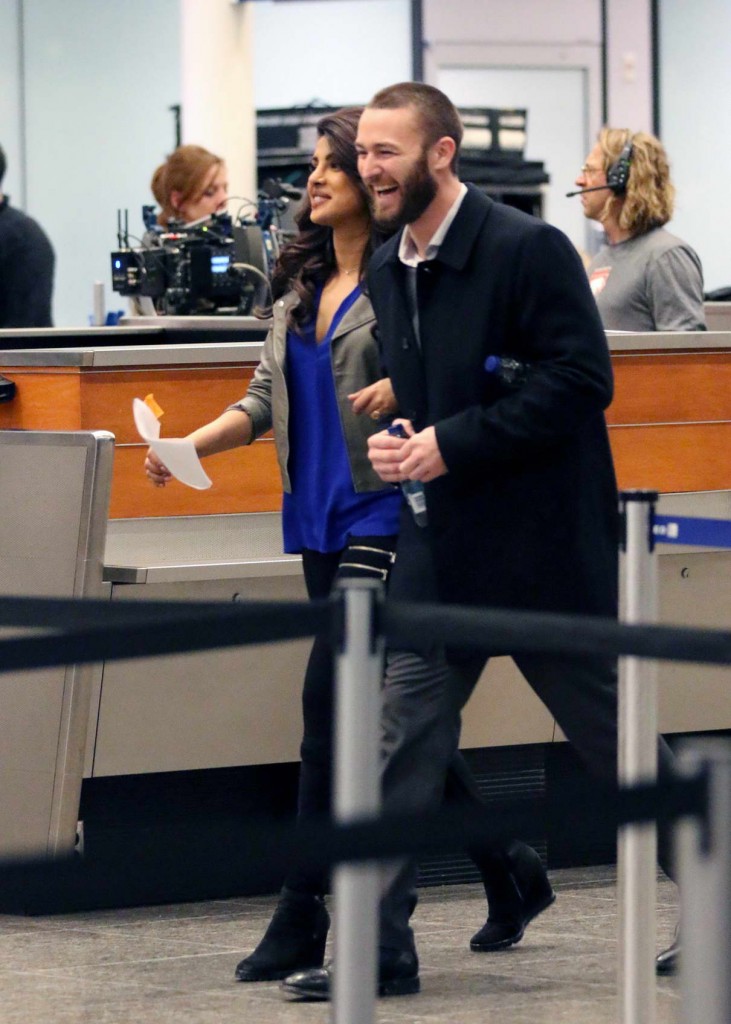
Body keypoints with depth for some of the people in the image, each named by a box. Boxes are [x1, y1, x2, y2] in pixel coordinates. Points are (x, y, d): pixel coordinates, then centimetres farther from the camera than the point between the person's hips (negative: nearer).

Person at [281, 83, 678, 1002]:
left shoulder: (527, 250, -14)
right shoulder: (387, 271, 9)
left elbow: (580, 378, -20)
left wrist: (453, 443, -21)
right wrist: (392, 439, -1)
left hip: (544, 545, -7)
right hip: (441, 547, 7)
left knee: (614, 734, 5)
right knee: (403, 744, 1)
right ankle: (380, 950, 5)